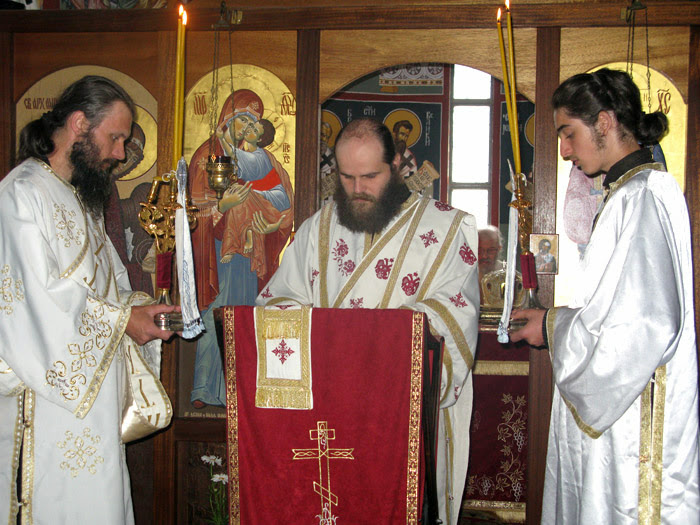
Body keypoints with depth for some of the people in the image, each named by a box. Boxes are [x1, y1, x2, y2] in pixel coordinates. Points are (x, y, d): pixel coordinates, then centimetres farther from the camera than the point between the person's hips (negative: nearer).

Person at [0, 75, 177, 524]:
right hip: (52, 394, -9)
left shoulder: (79, 199, 20)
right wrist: (121, 319, -13)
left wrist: (137, 305, 2)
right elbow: (40, 296, -19)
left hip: (93, 389, 9)